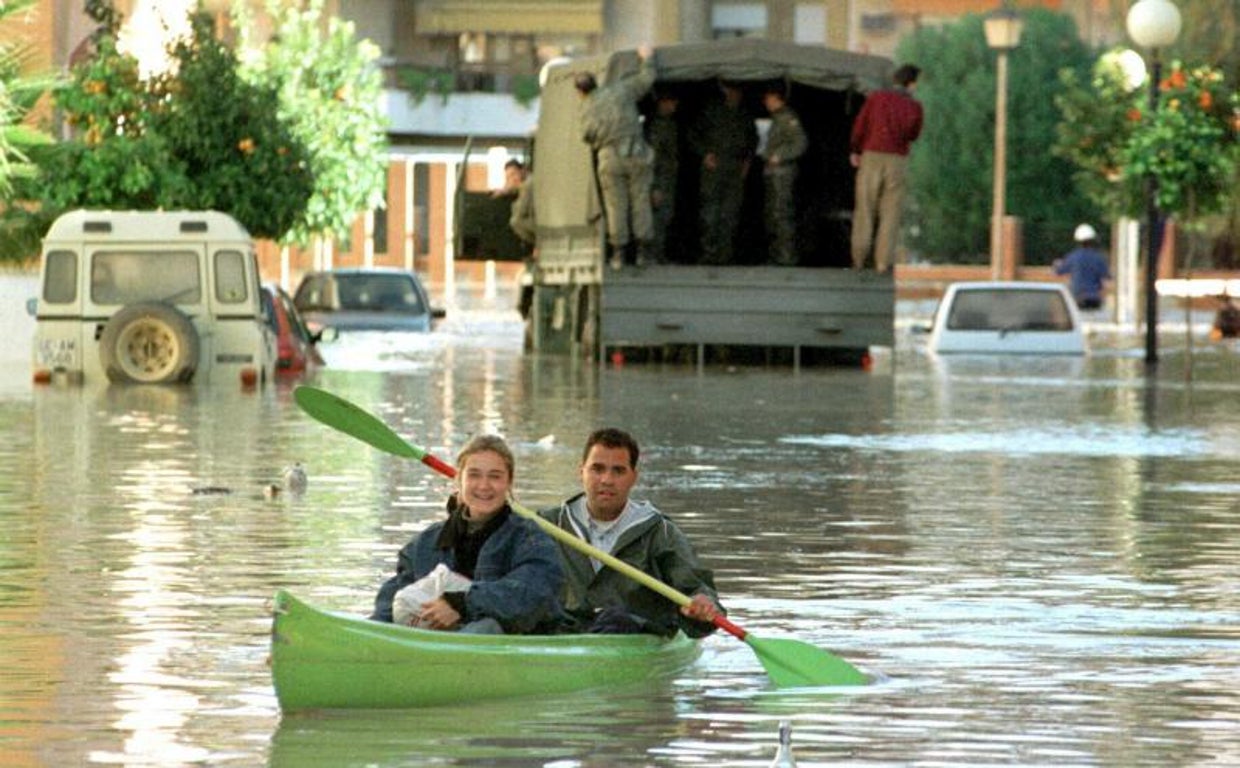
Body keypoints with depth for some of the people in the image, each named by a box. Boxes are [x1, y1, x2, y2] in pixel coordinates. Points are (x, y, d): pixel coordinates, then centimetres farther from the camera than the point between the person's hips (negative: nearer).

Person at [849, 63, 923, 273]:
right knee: (890, 212, 4)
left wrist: (855, 151, 13)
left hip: (871, 156, 0)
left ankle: (859, 259, 2)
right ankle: (883, 261, -2)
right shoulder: (914, 107, 0)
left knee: (865, 209, 5)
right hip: (898, 160, 0)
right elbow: (914, 135, 11)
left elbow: (860, 125, -1)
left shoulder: (876, 98, -1)